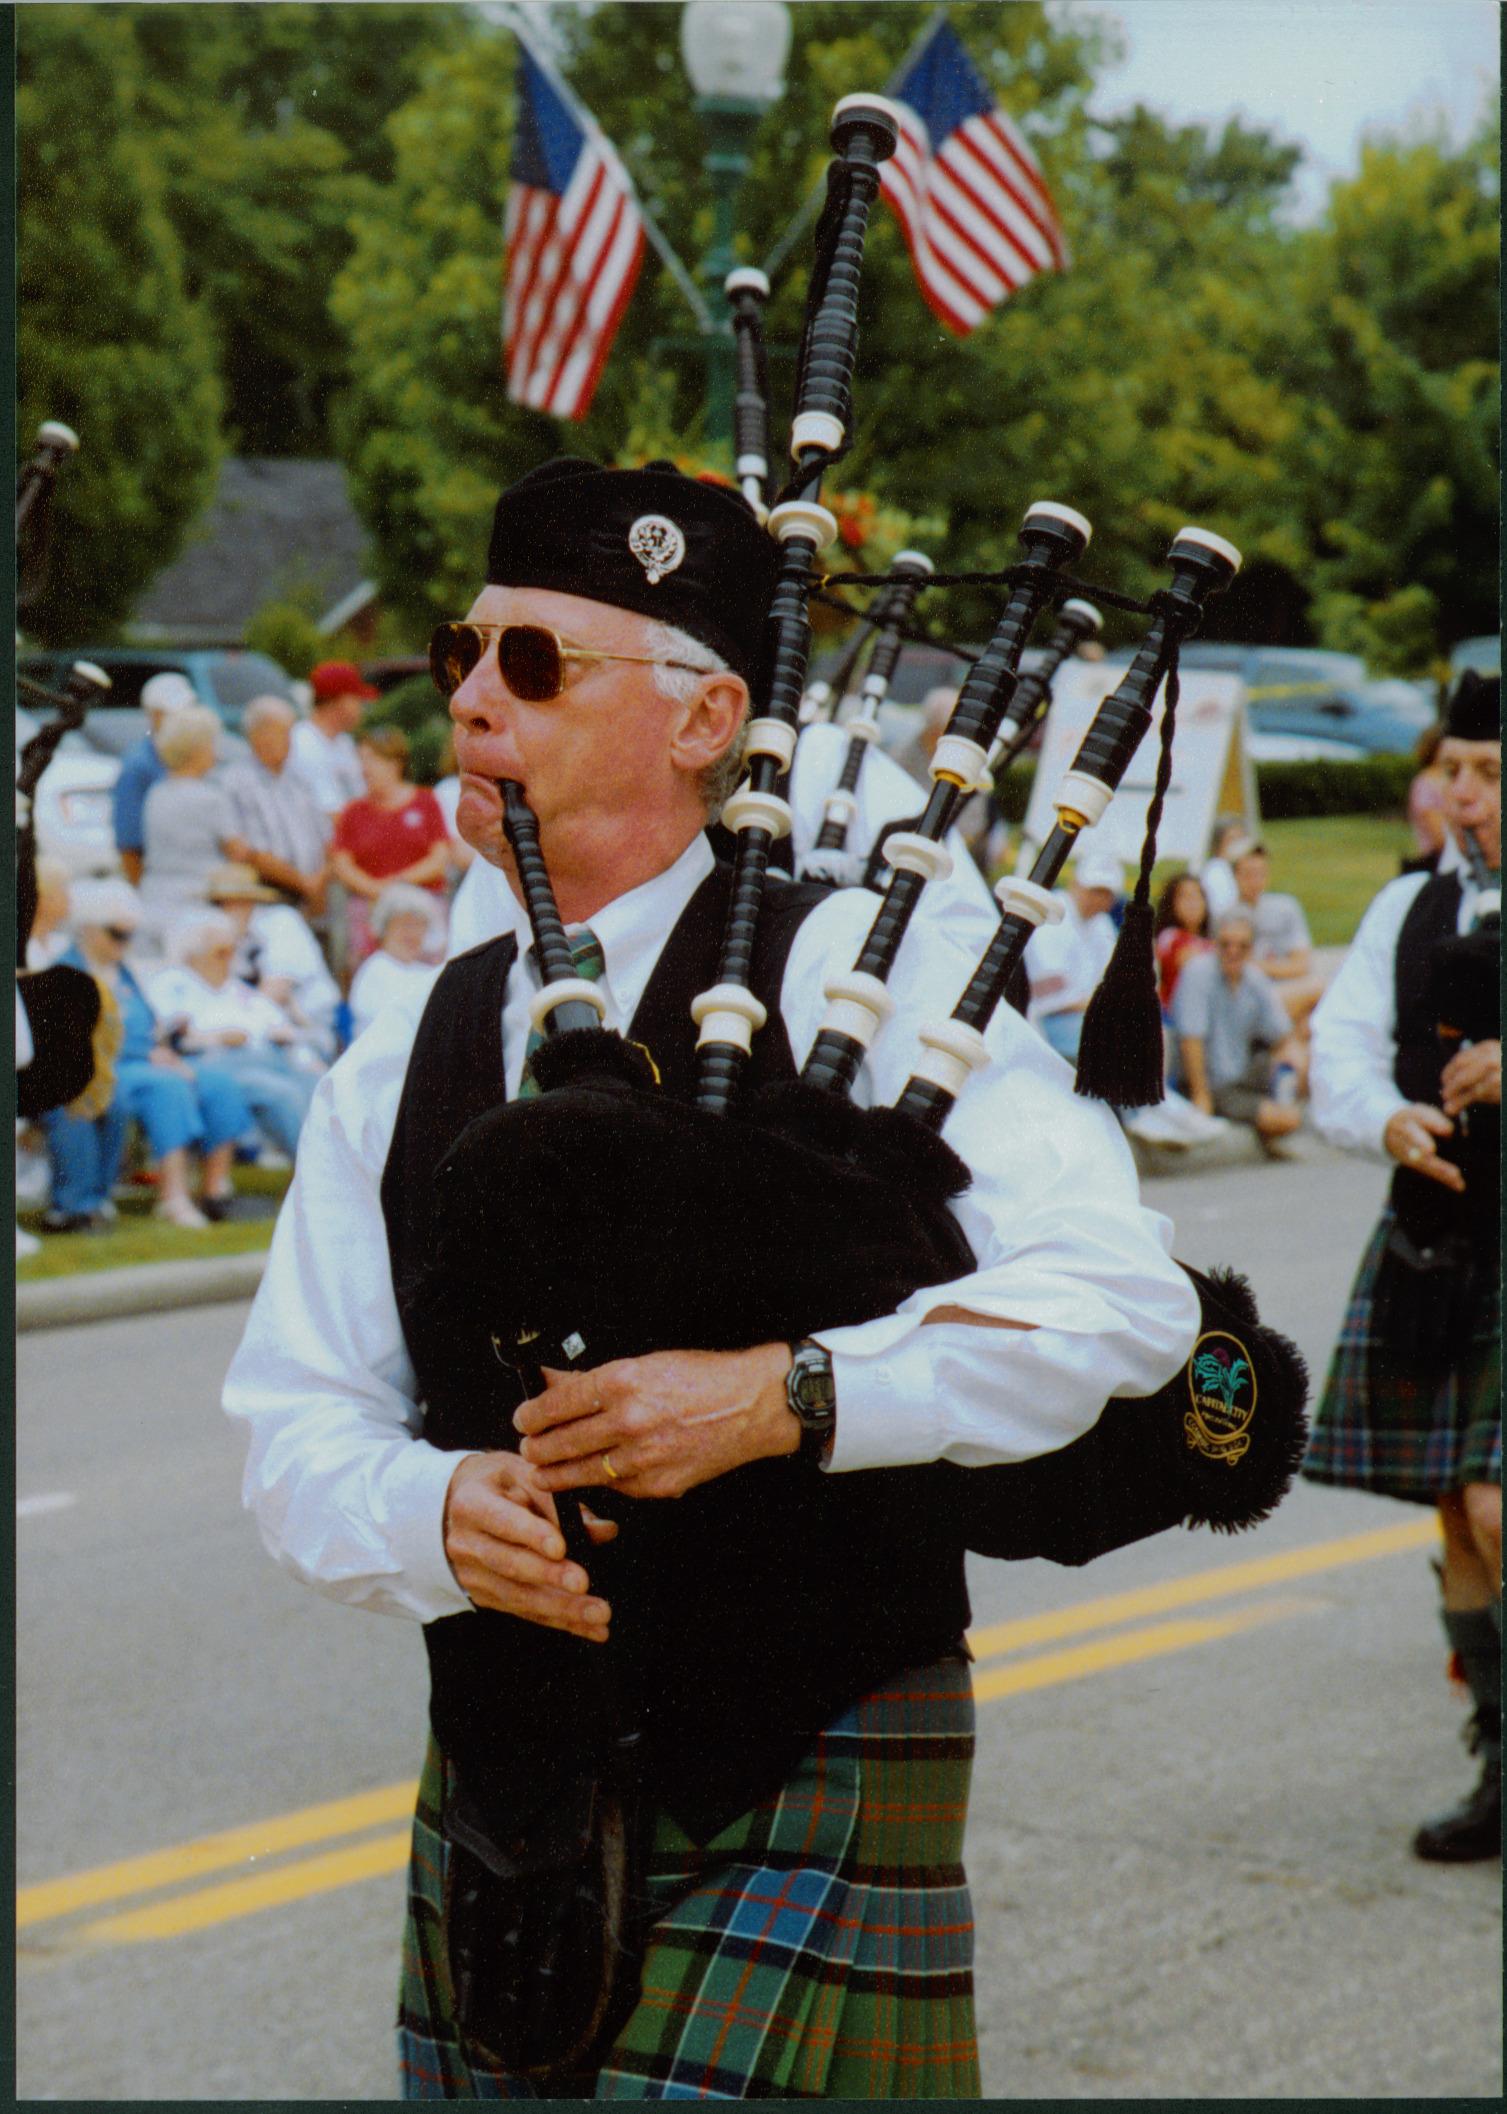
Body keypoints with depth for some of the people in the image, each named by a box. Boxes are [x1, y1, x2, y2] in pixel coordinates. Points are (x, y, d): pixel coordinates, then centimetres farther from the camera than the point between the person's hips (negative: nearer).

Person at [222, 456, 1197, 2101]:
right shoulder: (399, 1068, 9)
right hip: (496, 1804, 5)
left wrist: (781, 1395, -24)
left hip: (806, 1794, -5)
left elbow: (1122, 1298, -16)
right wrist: (439, 1512, -17)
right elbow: (298, 1426, 5)